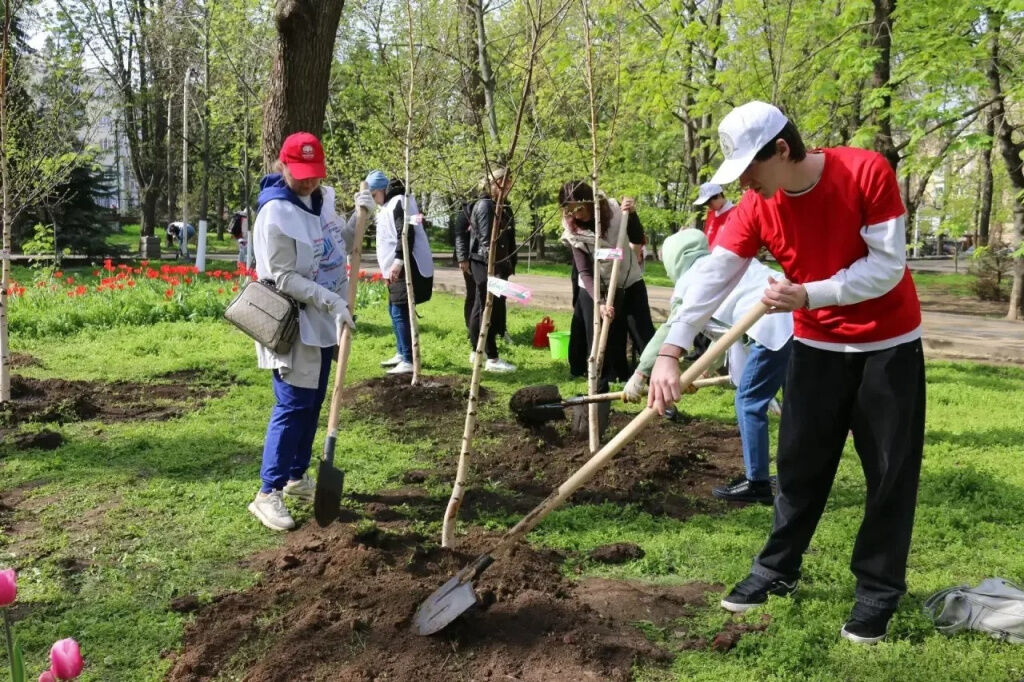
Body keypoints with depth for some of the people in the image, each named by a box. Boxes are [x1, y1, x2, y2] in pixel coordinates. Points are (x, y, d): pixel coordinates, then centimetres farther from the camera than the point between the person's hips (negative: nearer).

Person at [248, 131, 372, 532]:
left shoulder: (323, 199, 6)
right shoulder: (275, 214, -18)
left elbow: (340, 249, 18)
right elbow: (284, 279, -20)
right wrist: (331, 301, -25)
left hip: (323, 321, 8)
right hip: (294, 324, -8)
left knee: (314, 402, 14)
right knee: (293, 405, -9)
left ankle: (297, 477, 27)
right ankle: (268, 494, -2)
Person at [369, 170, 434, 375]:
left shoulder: (398, 202, -13)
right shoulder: (389, 205, 19)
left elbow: (406, 234, -23)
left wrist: (398, 260, -28)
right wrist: (390, 266, 26)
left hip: (407, 267, -11)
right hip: (398, 267, 11)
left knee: (400, 312, -12)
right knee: (394, 309, 17)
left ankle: (409, 361, -13)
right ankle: (402, 353, 27)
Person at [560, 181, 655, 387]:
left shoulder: (613, 209, -13)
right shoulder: (573, 233, -15)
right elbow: (584, 272, -19)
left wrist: (631, 214, -26)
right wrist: (600, 302, -32)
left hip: (630, 282, 1)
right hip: (594, 288, -1)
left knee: (644, 335, 1)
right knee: (597, 341, -2)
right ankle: (600, 388, 9)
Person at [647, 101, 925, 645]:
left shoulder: (866, 172, -21)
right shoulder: (756, 209, -11)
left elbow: (888, 266, -21)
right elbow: (712, 277, -19)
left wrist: (809, 294, -29)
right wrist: (671, 351, -29)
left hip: (888, 345, -3)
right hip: (816, 346, 3)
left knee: (890, 472, 3)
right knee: (799, 463, 8)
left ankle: (879, 589, 17)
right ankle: (778, 569, 23)